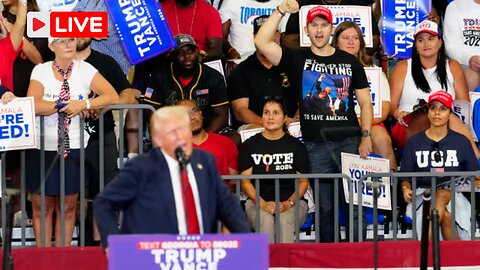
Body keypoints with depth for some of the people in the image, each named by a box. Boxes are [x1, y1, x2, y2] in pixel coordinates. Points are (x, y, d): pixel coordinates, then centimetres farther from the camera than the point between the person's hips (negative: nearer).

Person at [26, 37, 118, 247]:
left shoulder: (85, 70, -1)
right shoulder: (41, 71, -3)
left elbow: (112, 96, -9)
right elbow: (33, 105, -17)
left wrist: (84, 104, -22)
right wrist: (65, 104, -17)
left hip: (73, 148, 1)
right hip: (42, 148, -1)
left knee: (68, 207, 6)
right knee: (42, 206, 3)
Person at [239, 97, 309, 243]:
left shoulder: (296, 146, 11)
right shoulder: (249, 146, 11)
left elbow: (303, 182, 8)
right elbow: (245, 181, 6)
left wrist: (289, 203, -11)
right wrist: (263, 204, -11)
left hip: (292, 202, 0)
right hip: (258, 201, 0)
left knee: (285, 221, -34)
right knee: (266, 221, -34)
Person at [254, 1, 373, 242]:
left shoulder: (349, 61, 11)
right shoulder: (297, 59, 7)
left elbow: (365, 102, 11)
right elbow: (261, 42, -6)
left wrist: (365, 136, -1)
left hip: (349, 141, 1)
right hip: (316, 145, -1)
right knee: (324, 206, 2)